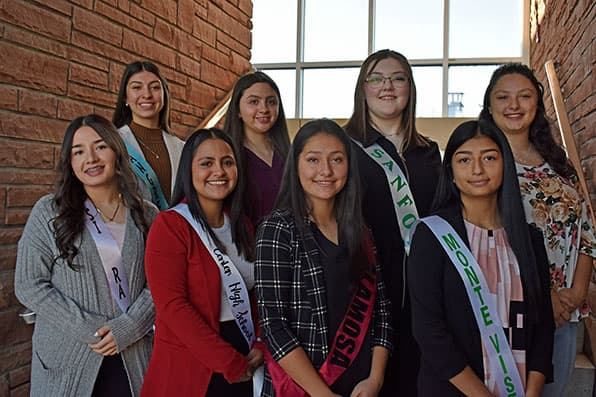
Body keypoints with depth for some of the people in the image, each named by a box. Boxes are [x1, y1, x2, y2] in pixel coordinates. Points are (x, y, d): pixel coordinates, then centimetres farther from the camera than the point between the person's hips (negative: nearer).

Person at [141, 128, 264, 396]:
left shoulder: (241, 225, 7)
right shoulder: (170, 225, -13)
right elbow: (172, 306, -19)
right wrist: (230, 363, -17)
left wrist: (261, 345, -7)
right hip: (188, 367, -6)